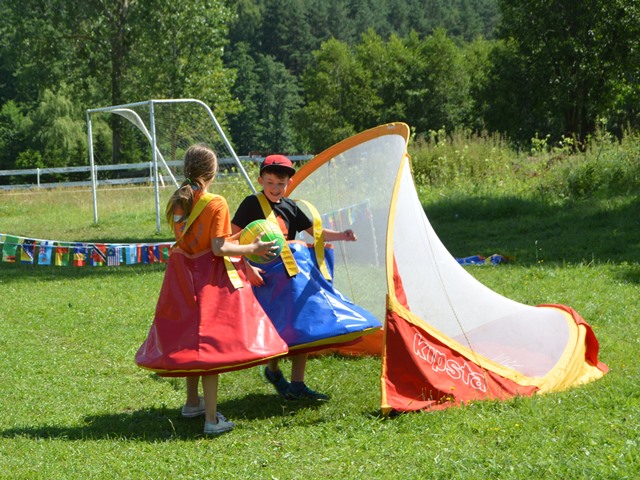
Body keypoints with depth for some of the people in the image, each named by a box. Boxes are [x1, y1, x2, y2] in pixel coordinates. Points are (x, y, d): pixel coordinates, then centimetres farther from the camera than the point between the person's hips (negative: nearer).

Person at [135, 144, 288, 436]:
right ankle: (212, 418, -6)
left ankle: (193, 402, 34)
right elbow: (219, 248, -19)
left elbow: (184, 238, 8)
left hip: (182, 278, 6)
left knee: (189, 340, 19)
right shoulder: (216, 204, -14)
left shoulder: (176, 202, 4)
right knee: (209, 343, -5)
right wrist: (253, 249, -7)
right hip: (210, 279, -6)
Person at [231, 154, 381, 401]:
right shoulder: (252, 204, -6)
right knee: (277, 329, -4)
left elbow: (315, 231, 16)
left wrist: (341, 235, -1)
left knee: (303, 326, 4)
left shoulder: (290, 207, 11)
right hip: (266, 275, -6)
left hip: (294, 271, 6)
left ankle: (297, 385, 11)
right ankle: (273, 370, 26)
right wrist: (246, 266, -20)